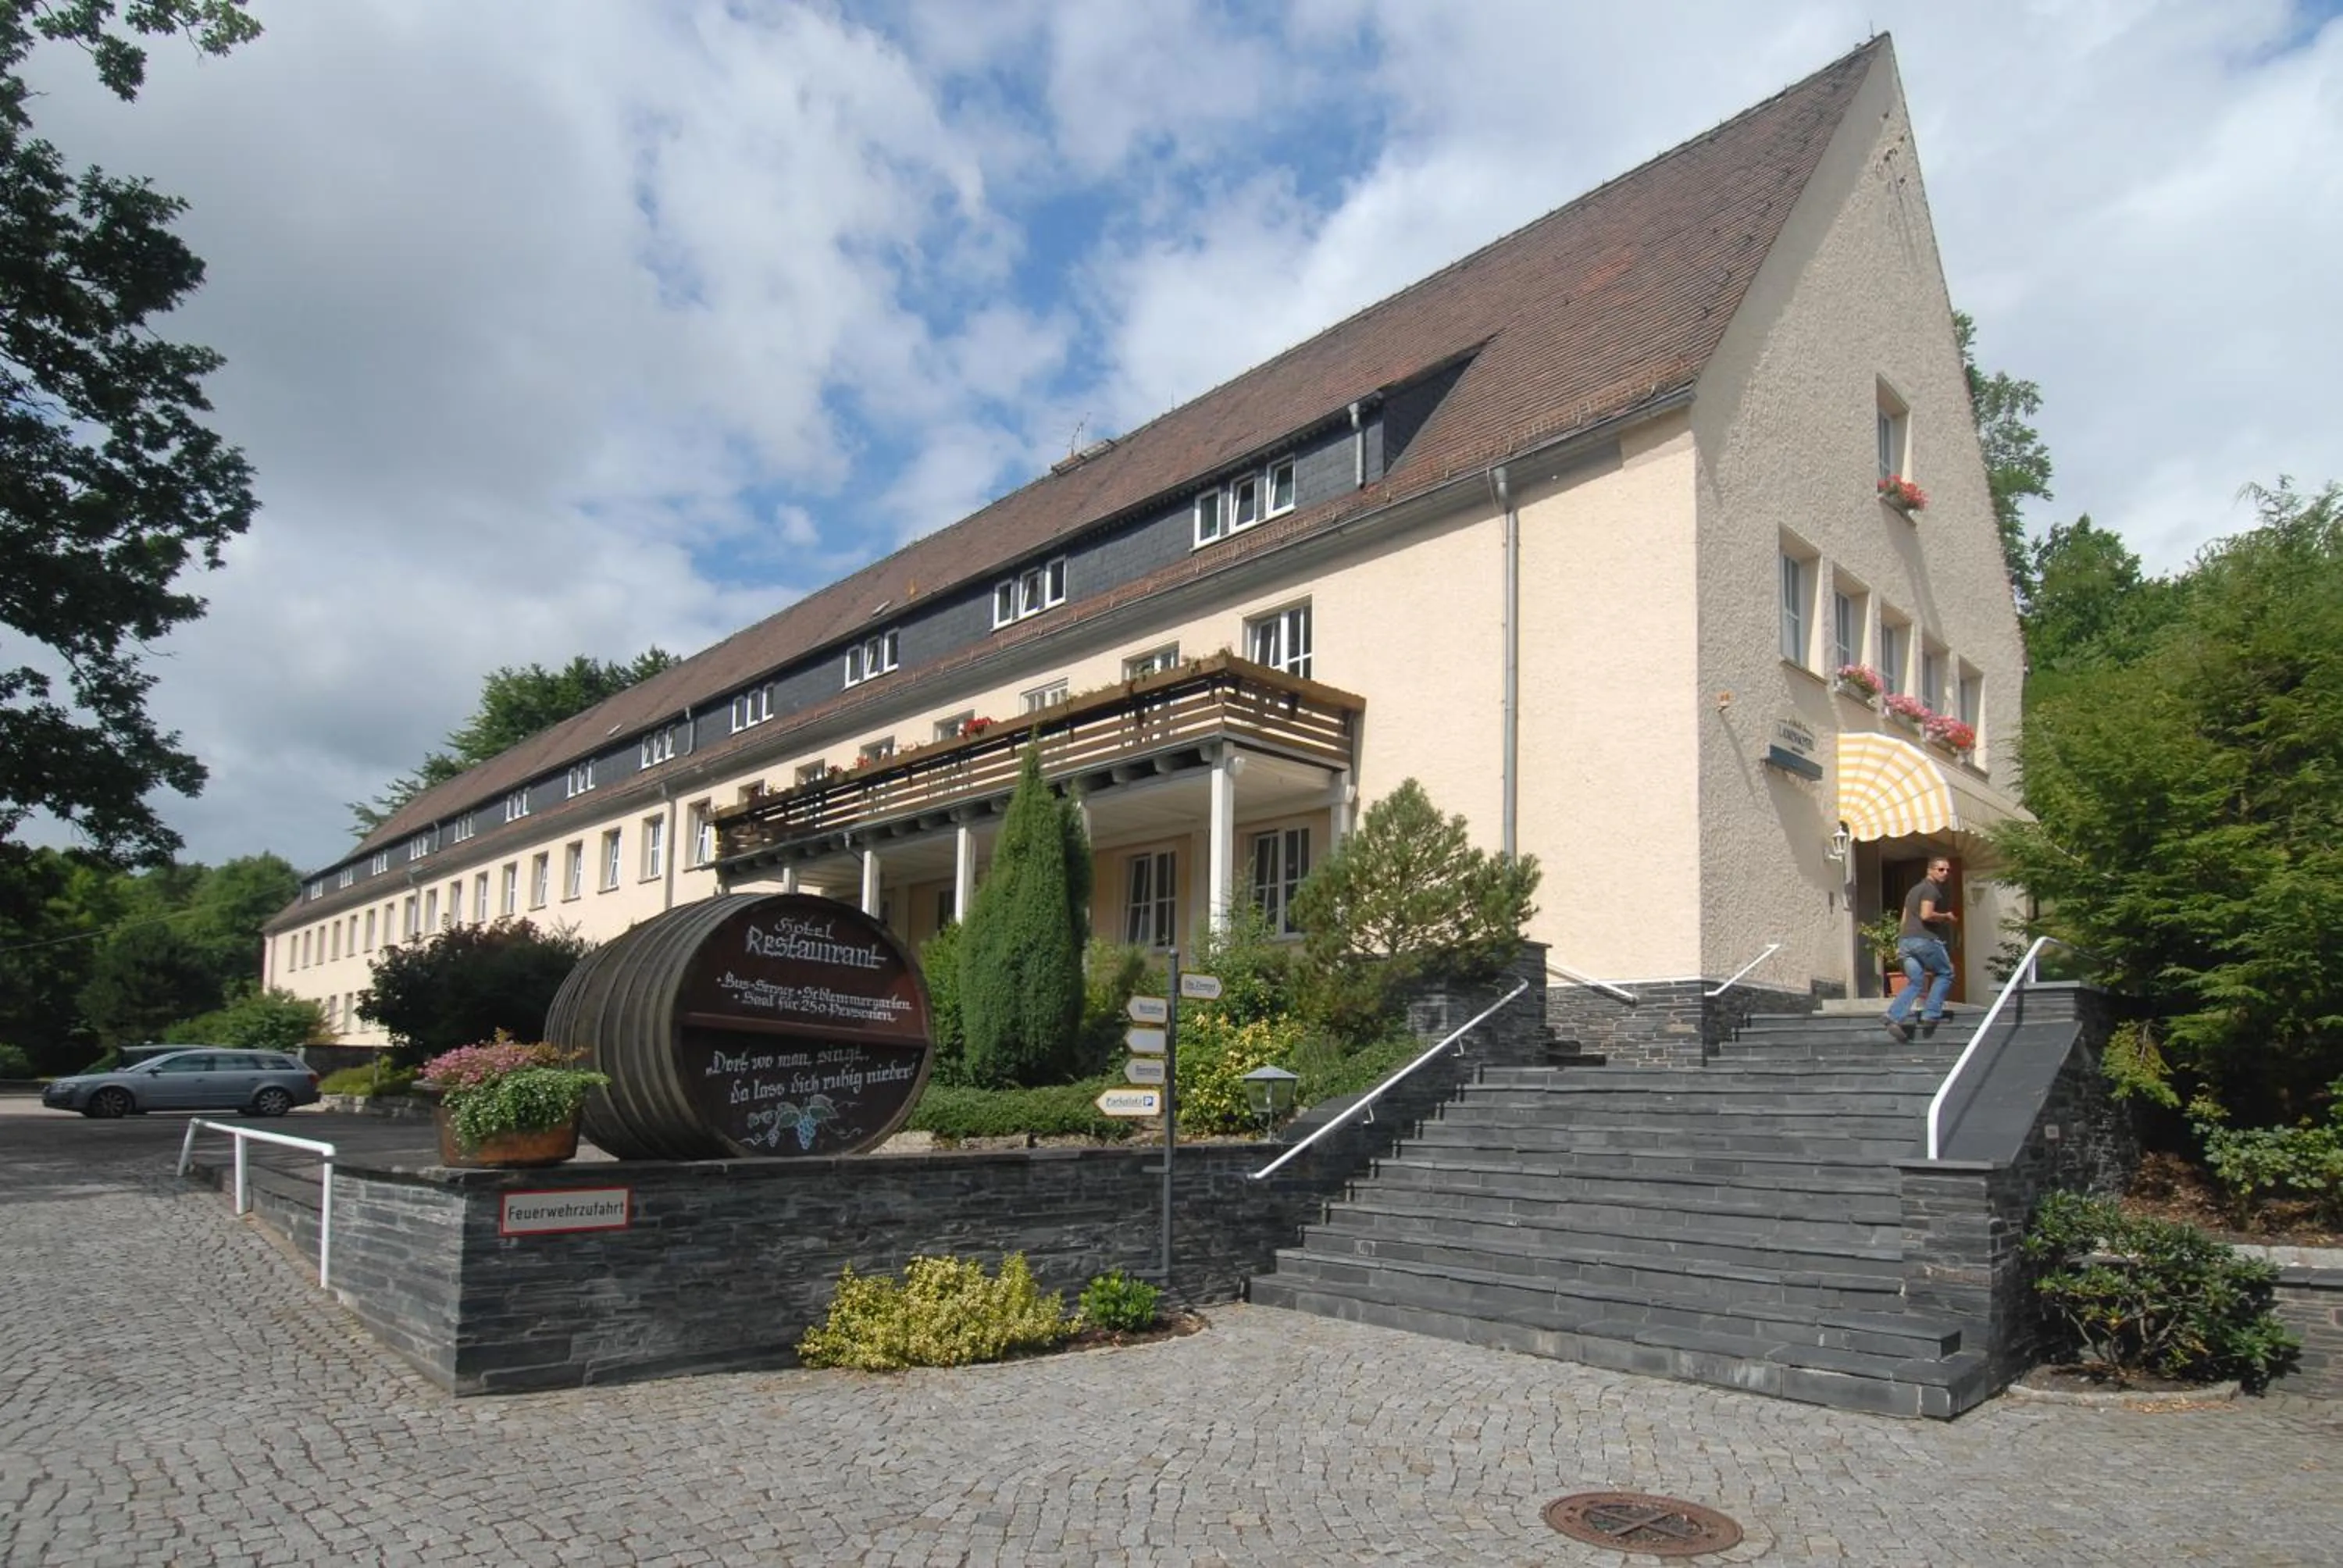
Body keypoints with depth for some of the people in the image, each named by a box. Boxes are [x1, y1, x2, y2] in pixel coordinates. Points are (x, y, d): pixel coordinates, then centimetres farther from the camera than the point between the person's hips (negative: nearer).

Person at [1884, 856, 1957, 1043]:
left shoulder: (1914, 889, 24)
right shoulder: (1931, 889, -5)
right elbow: (1926, 915, -19)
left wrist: (1900, 945, 26)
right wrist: (1946, 917, -3)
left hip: (1905, 939, 8)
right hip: (1924, 939, -8)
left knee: (1914, 982, 7)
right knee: (1945, 973, 9)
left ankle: (1895, 1018, -10)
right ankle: (1931, 1015, 2)